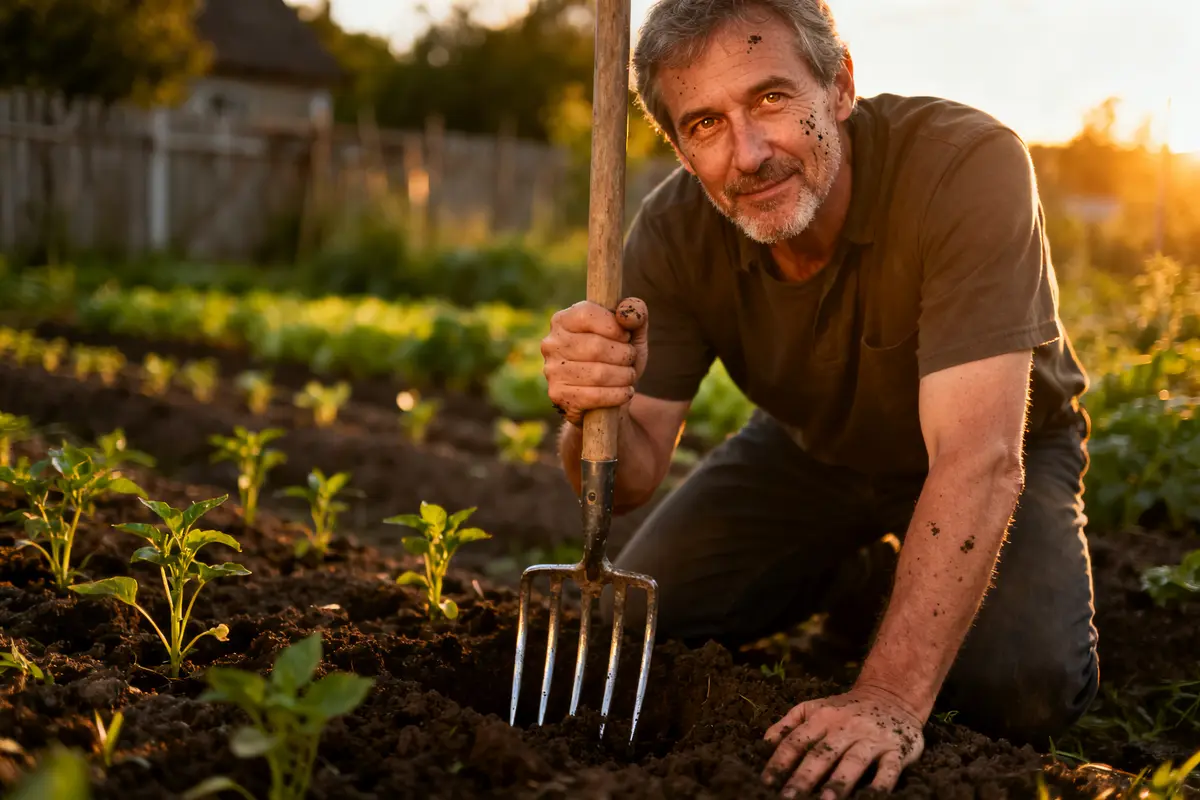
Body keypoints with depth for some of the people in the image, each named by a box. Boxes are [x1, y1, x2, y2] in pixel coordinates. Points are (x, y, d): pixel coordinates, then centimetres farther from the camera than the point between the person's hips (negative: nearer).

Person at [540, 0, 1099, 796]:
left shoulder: (971, 163, -37)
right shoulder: (674, 232, -23)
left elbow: (977, 458, -42)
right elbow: (633, 477, -21)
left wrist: (891, 696, -49)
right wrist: (597, 411, -46)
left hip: (1003, 439, -3)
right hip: (809, 444, 4)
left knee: (1023, 688, -27)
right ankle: (842, 575, 22)